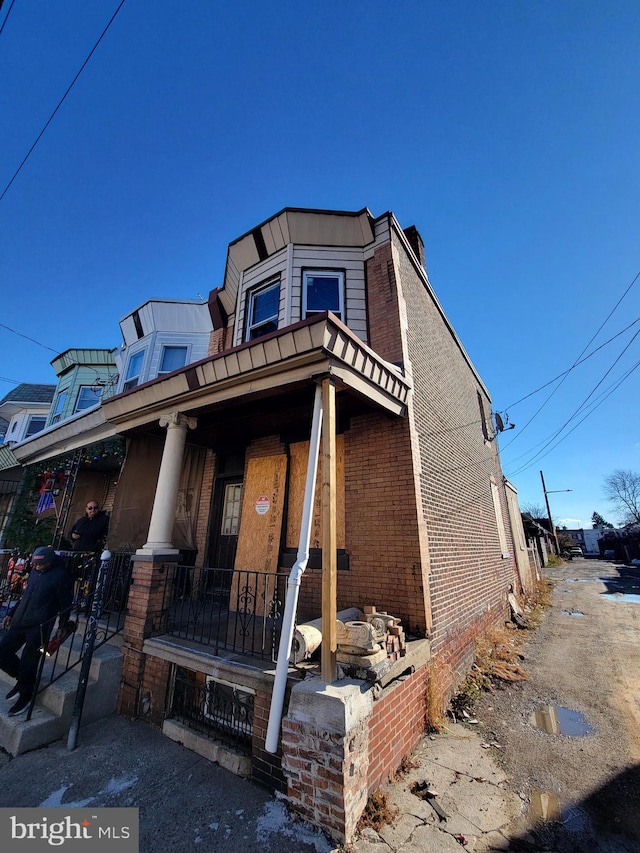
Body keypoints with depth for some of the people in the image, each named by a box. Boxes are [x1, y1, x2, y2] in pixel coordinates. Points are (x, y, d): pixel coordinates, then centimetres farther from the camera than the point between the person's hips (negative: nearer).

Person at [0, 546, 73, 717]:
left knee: (28, 662, -1)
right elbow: (26, 595, 22)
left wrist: (62, 627, -9)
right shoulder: (35, 570, 7)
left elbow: (65, 604, -11)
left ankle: (25, 697, 26)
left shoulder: (60, 576, -16)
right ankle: (21, 678, 36)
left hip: (39, 627, -8)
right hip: (19, 622, 8)